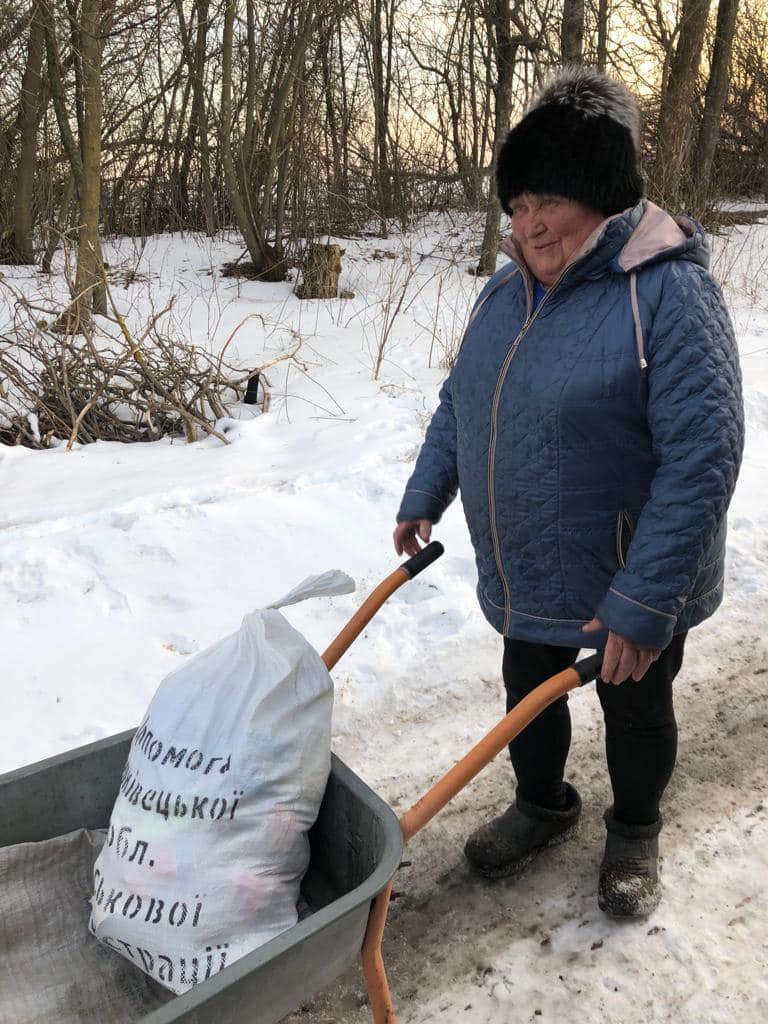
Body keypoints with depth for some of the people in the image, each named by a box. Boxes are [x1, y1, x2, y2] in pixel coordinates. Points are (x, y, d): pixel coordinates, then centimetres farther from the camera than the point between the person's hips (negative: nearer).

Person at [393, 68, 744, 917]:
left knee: (635, 712, 17)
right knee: (528, 694, 22)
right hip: (524, 581, 6)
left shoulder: (668, 295, -22)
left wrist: (644, 603, -28)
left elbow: (701, 459, -27)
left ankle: (635, 834, 44)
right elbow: (459, 402, 14)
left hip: (627, 589, -6)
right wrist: (424, 496, 11)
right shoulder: (507, 292, 1)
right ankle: (543, 807, 49)